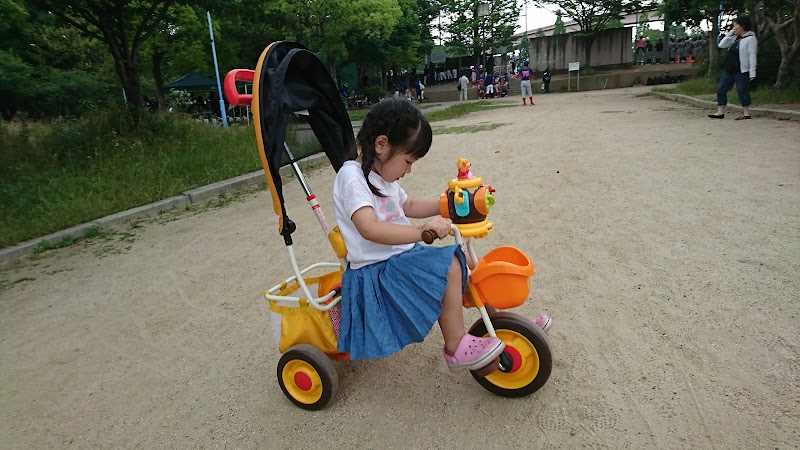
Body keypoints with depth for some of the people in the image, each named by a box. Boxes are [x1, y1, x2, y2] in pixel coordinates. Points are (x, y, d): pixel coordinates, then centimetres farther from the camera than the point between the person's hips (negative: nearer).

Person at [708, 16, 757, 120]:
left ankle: (746, 113, 9)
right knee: (721, 89, 5)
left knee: (742, 91, -1)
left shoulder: (750, 38, -9)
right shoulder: (735, 37, 13)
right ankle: (720, 112, 10)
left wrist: (752, 73, -18)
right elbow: (721, 45, 10)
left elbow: (752, 57, -14)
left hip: (742, 71, -8)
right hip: (729, 69, 8)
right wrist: (730, 33, 4)